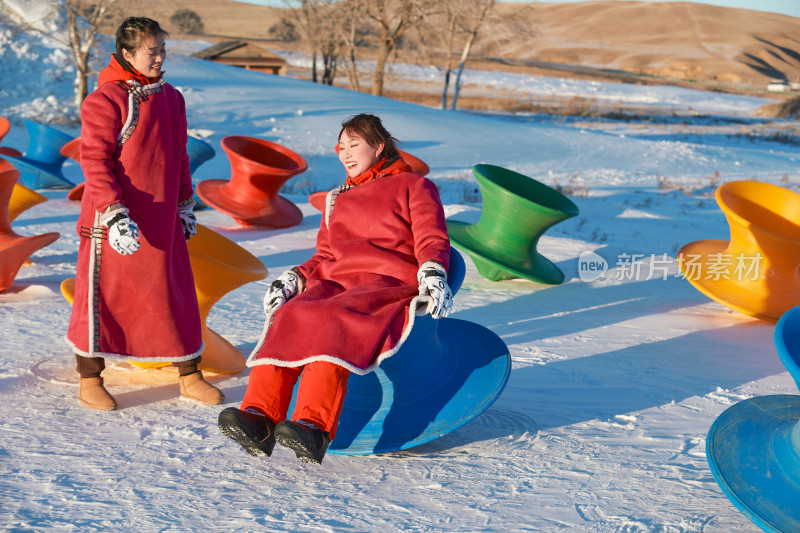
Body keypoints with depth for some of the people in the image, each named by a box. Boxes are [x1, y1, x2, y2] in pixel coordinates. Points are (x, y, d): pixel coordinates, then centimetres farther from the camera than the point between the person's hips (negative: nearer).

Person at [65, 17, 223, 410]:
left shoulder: (171, 98, 11)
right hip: (111, 219, -6)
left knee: (175, 292, 9)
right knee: (103, 293, 3)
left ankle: (189, 377, 20)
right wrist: (114, 213, -22)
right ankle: (90, 381, 18)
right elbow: (94, 160, -14)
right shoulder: (106, 99, -10)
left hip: (162, 221, 6)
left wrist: (185, 205, 19)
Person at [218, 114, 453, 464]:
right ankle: (258, 417, -43)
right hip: (336, 282, 5)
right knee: (289, 317, -28)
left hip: (390, 283, -5)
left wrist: (432, 276, -15)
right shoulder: (337, 201, 34)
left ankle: (314, 427, -50)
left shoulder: (414, 186, 17)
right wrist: (291, 279, 11)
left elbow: (432, 241, 5)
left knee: (333, 318, -37)